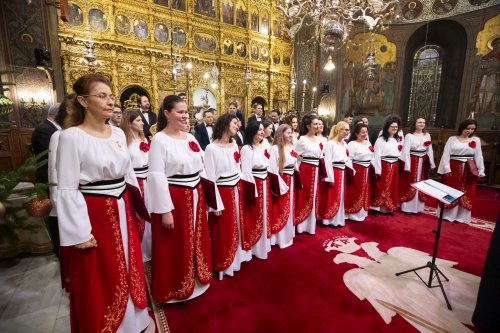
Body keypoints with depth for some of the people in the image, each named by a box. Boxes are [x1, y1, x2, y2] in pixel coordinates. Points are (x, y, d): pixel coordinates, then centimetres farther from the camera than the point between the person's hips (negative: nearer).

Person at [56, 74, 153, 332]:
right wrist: (80, 232, -14)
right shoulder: (71, 136, -13)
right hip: (94, 214, -6)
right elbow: (67, 189, -13)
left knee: (128, 265, 20)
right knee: (98, 276, 11)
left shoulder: (118, 133, 4)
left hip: (122, 210, 6)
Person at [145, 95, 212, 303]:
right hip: (173, 199, -6)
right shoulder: (159, 140, -11)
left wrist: (200, 196, 12)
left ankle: (194, 279, 43)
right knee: (175, 247, 10)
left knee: (196, 242, 20)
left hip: (194, 197, 7)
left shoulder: (190, 137, 8)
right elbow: (156, 176, -16)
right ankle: (173, 290, 32)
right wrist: (165, 210, -19)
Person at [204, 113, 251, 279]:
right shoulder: (212, 148, -16)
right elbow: (210, 178, -15)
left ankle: (237, 257, 45)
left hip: (237, 190, 7)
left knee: (237, 226, 21)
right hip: (223, 192, -7)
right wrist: (215, 203, -14)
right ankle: (224, 264, 32)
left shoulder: (234, 144, 6)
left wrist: (240, 189, 12)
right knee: (224, 230, 9)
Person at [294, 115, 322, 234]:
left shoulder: (319, 140, 10)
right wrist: (297, 170, -9)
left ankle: (311, 223, 28)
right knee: (304, 196, 3)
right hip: (305, 170, -6)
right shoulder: (302, 139, -7)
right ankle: (302, 224, 17)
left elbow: (321, 157, 14)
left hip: (316, 171, 6)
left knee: (314, 197, 13)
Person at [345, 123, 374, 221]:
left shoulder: (368, 143, 10)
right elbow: (349, 159, -18)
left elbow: (372, 157, 15)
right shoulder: (352, 144, -13)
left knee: (365, 192, 17)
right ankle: (354, 214, 14)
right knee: (356, 193, 1)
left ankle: (362, 212, 33)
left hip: (367, 170, 8)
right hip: (357, 170, -7)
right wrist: (351, 171, -22)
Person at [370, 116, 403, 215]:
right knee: (381, 187, 1)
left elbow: (399, 154, 20)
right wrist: (378, 170, -15)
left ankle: (389, 208, 26)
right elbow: (377, 155, -13)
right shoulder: (381, 139, -9)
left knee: (392, 187, 13)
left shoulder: (398, 139, 12)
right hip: (384, 165, -6)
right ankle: (376, 207, 13)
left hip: (394, 166, 6)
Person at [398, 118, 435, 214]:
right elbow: (406, 151, -13)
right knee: (410, 184, 1)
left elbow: (430, 150, 9)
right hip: (412, 161, -5)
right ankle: (407, 207, 11)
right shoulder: (409, 135, -9)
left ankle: (418, 207, 24)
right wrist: (407, 166, -17)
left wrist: (432, 163, 6)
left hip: (423, 162, 5)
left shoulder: (427, 135, 8)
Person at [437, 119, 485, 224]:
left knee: (466, 193, 8)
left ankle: (461, 216, 19)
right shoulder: (452, 139, -1)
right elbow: (446, 154, -5)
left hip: (469, 170, 3)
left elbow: (478, 156, 7)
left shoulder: (476, 140, 7)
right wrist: (446, 169, -11)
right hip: (453, 168, -3)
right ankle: (447, 214, 15)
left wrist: (481, 171, 1)